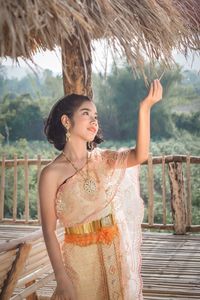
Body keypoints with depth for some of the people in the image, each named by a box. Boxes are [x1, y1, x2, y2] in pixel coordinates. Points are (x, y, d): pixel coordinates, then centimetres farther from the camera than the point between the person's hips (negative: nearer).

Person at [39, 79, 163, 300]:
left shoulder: (103, 160, 1)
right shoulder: (52, 173, -10)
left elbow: (139, 155, -17)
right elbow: (48, 230, -10)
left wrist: (145, 109, -28)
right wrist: (61, 278, -14)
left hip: (117, 254, 4)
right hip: (80, 259, -4)